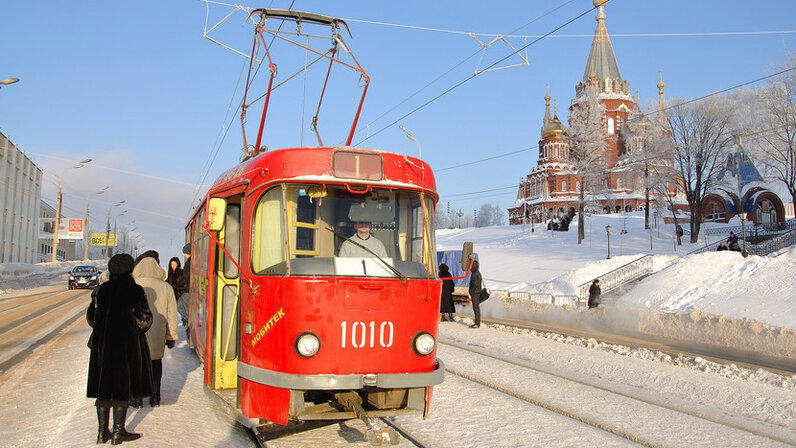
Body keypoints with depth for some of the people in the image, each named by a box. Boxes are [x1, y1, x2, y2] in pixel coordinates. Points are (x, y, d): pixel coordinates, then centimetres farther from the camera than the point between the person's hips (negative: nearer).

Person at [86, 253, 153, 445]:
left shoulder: (102, 290, 4)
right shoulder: (134, 291, -9)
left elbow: (91, 317, 9)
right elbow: (144, 319, -11)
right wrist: (136, 330, 9)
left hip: (102, 344, 5)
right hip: (127, 344, -5)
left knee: (104, 387, 12)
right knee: (123, 386, 4)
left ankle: (103, 431, 18)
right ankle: (118, 431, 8)